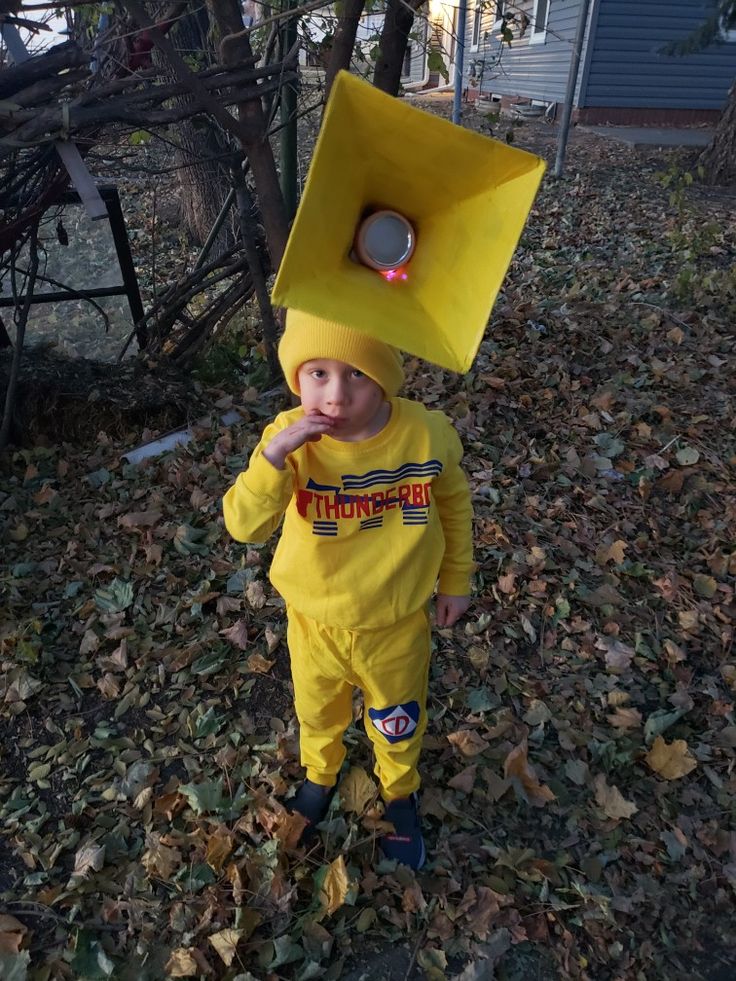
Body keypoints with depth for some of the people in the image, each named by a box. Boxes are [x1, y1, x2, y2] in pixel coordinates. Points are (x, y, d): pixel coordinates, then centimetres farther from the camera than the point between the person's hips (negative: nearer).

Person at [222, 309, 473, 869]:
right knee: (317, 714, 28)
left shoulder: (428, 434, -22)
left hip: (398, 623, 0)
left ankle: (399, 792, 60)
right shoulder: (291, 438, -22)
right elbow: (244, 527, -29)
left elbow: (454, 502, -3)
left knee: (399, 722, 26)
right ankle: (320, 777, 63)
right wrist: (272, 457, -44)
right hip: (314, 622, 1)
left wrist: (456, 579, 6)